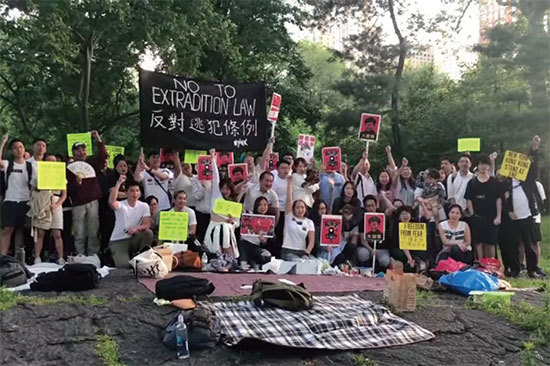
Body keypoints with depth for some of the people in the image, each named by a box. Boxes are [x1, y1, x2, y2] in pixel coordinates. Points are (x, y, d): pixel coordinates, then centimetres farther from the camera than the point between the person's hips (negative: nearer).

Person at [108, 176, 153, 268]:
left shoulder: (144, 206, -1)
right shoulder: (121, 205, -12)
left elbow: (147, 225, -9)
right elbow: (111, 202, -37)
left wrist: (136, 228, -30)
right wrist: (119, 183, -39)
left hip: (133, 239, 4)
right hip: (118, 241, -4)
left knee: (148, 233, -25)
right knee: (124, 265, -26)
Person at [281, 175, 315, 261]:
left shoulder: (309, 222, 10)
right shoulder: (289, 217, 7)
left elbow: (312, 241, 1)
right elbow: (289, 199, -4)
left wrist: (306, 254, -15)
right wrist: (289, 183, -9)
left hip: (302, 252, 3)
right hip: (288, 251, -2)